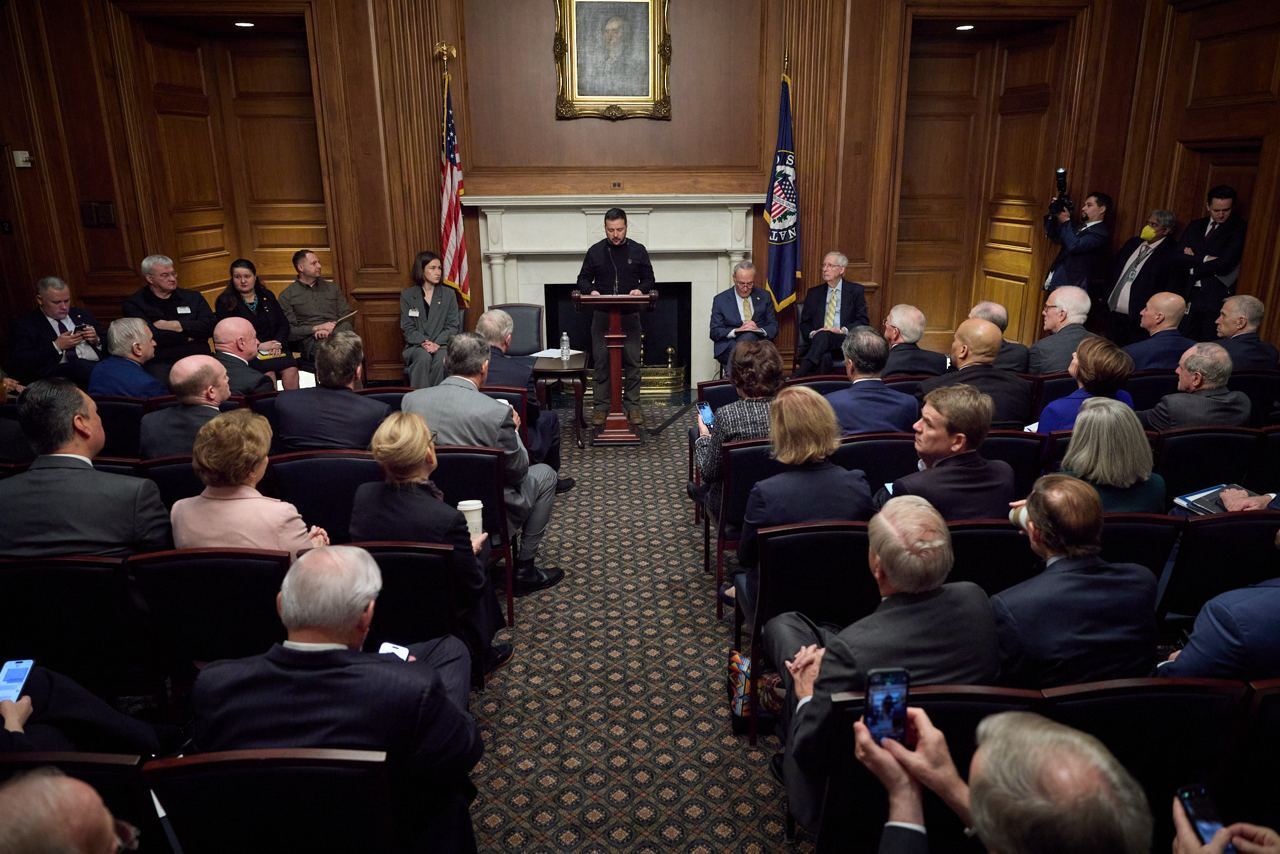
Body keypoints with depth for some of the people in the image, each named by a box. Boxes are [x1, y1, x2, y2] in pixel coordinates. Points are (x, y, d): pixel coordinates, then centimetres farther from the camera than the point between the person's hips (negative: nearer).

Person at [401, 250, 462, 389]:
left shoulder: (449, 294, 10)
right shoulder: (407, 295, 9)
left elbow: (453, 326, 4)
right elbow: (407, 328, 3)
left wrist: (436, 343, -12)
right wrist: (424, 342, -16)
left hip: (442, 344, 0)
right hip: (416, 345, 0)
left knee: (440, 359, -33)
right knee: (424, 358, -34)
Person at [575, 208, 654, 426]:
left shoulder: (638, 251, 5)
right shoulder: (595, 251, 4)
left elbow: (649, 279, 9)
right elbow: (583, 279, 9)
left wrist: (641, 289, -13)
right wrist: (590, 291, -12)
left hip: (630, 316, 0)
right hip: (602, 315, 0)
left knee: (632, 362, 4)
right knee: (601, 362, 2)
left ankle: (632, 405, 14)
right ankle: (600, 406, 10)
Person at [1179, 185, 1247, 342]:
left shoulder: (1239, 228, -2)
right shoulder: (1195, 225, 13)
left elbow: (1225, 264, -12)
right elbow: (1180, 256, 2)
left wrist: (1194, 258, -3)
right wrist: (1204, 259, -11)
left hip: (1216, 297, -4)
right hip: (1189, 293, 4)